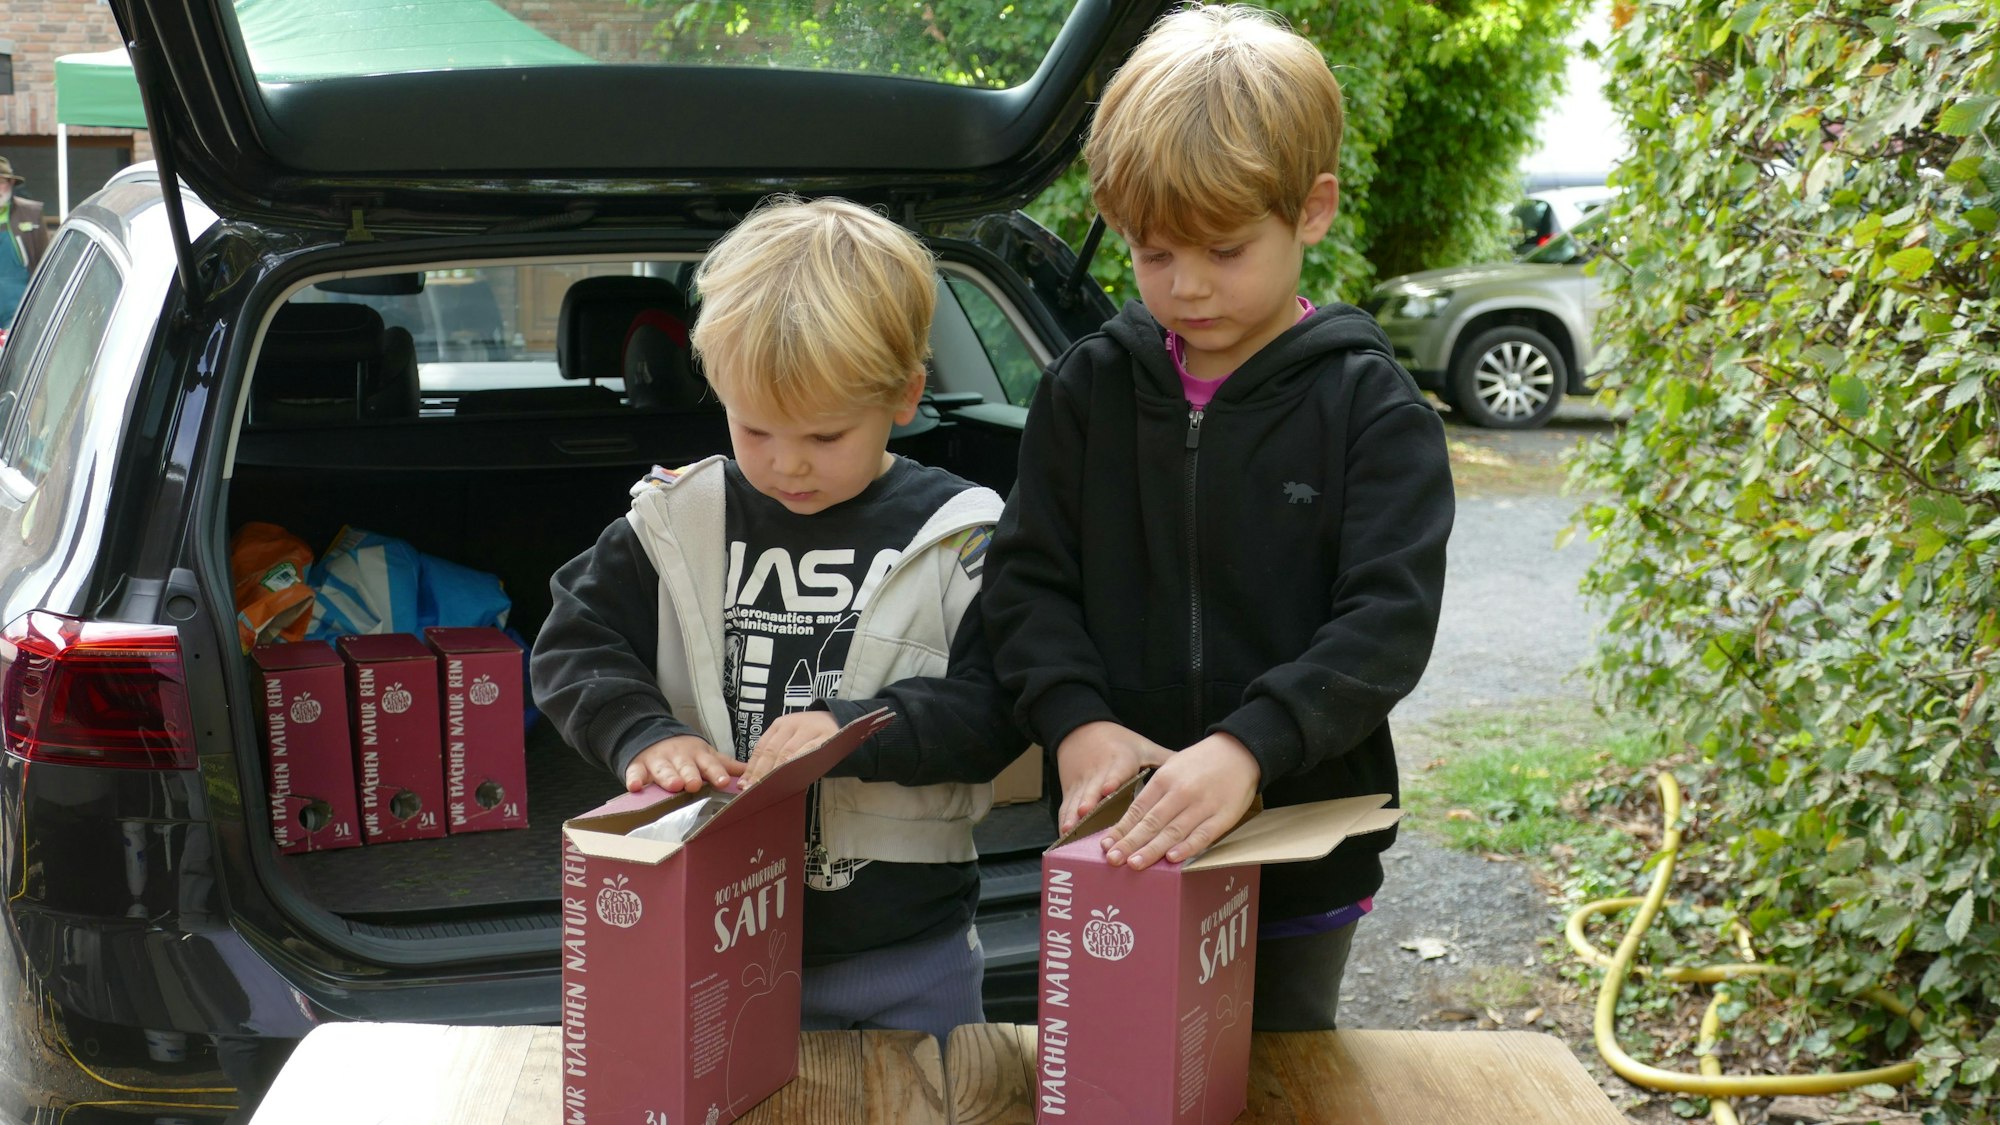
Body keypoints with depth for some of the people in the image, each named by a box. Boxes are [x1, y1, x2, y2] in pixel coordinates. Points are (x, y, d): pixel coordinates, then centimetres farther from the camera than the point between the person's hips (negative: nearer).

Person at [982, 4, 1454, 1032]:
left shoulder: (1369, 407, -7)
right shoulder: (1087, 390, 2)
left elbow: (1389, 621, -15)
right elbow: (1027, 581, 1)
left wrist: (1249, 747, -29)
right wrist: (1075, 717, -17)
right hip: (1115, 846, 2)